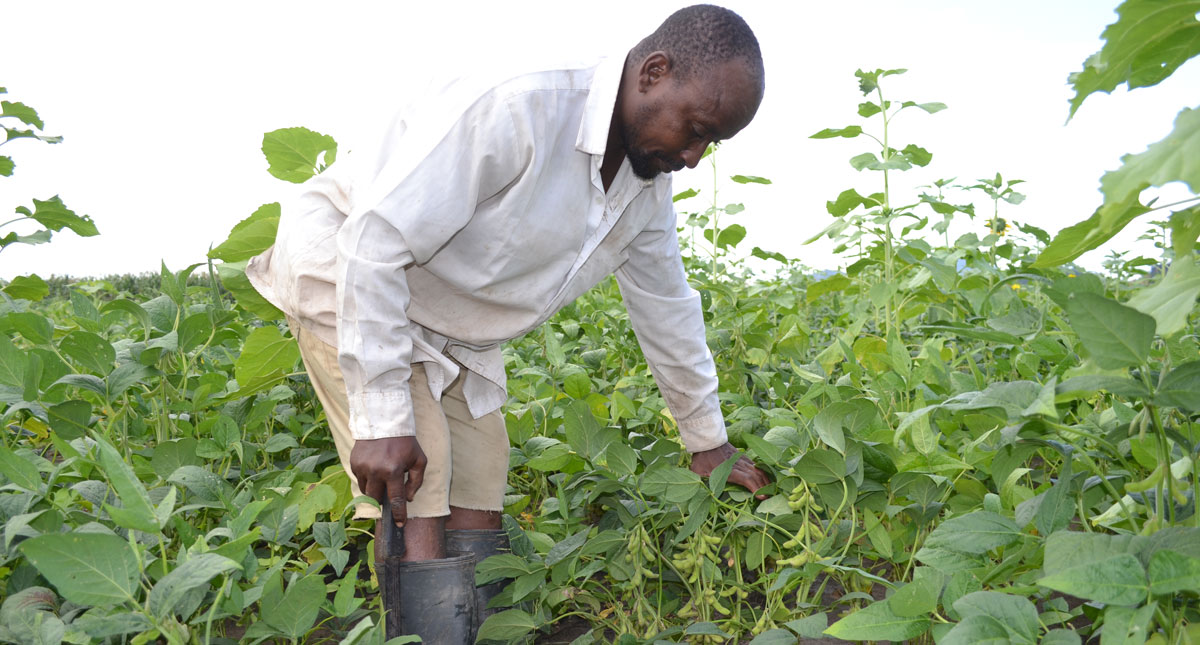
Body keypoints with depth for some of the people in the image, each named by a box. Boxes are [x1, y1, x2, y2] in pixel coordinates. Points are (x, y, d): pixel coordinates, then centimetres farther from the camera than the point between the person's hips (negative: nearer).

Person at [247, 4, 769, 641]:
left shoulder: (648, 187, -4)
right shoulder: (513, 110, -31)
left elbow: (667, 306, 9)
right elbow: (375, 242, -31)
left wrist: (707, 442, 16)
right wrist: (385, 420, -29)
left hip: (452, 333, 8)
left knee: (477, 520, 2)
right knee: (417, 519, -15)